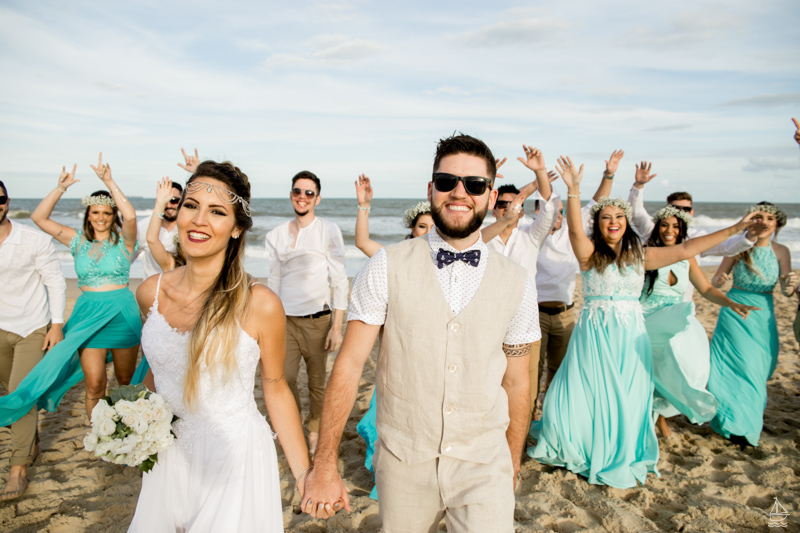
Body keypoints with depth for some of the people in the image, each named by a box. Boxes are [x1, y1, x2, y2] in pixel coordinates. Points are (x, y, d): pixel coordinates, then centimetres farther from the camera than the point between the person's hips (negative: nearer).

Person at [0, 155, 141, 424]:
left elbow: (130, 215, -25)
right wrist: (60, 188, -7)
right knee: (94, 384, -2)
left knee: (125, 380, 13)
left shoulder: (122, 239, -3)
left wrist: (109, 182, -25)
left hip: (122, 314, -2)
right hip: (88, 315, 2)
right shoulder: (78, 240, 6)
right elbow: (38, 217, 3)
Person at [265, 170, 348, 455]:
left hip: (317, 319, -3)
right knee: (284, 378, -4)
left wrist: (337, 326, -10)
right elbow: (274, 281, 13)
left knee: (317, 382, 7)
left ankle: (315, 430, 30)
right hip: (285, 319, 3)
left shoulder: (328, 231, -4)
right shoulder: (276, 235, 8)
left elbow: (340, 281, -5)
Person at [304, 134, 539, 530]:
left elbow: (517, 383, 6)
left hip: (483, 468, 1)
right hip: (403, 466, 0)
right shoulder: (387, 268, -9)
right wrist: (324, 466, -10)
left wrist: (513, 467, 13)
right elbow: (349, 365, -9)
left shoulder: (516, 284, -2)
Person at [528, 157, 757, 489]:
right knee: (583, 396, 0)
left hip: (630, 336, 3)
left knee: (625, 401, 9)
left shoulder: (639, 256, 7)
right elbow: (575, 230, -23)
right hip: (594, 335, -3)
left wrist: (734, 229, 4)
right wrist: (573, 190, -38)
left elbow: (685, 250, 6)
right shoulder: (589, 253, -4)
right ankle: (579, 450, 28)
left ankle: (619, 461, 32)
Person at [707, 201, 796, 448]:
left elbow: (786, 291, -4)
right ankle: (739, 424, 6)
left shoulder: (781, 251, 1)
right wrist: (719, 280, -25)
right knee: (742, 365, -5)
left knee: (760, 366, 9)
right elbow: (714, 281, -2)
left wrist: (789, 286, -27)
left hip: (764, 315, 3)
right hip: (735, 312, -3)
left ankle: (752, 412, 34)